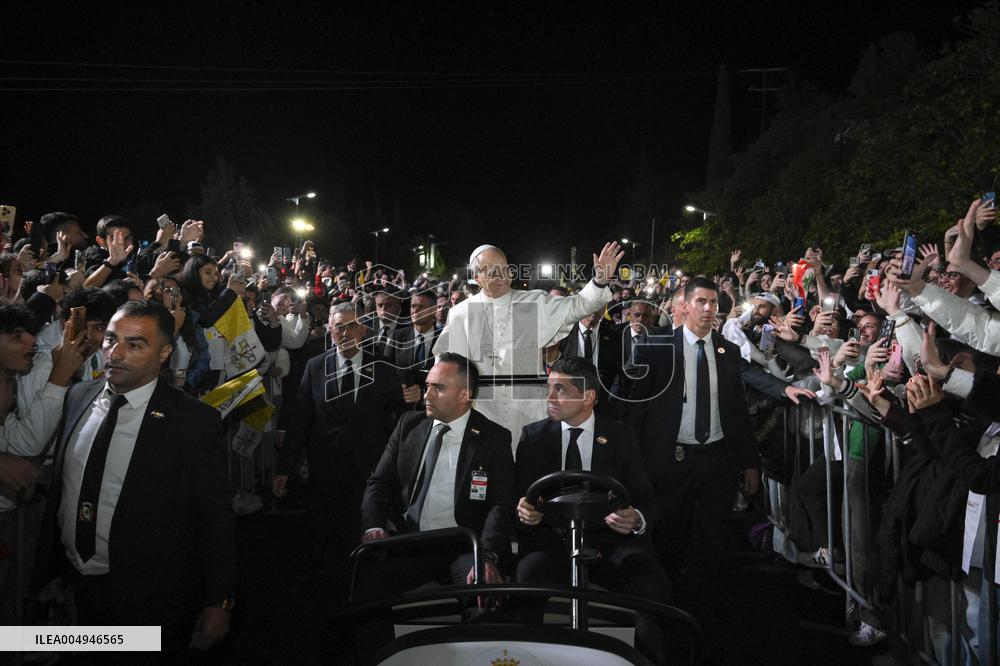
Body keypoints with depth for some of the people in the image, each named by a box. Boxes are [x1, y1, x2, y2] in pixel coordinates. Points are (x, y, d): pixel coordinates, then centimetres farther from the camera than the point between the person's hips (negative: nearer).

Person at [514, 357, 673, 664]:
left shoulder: (620, 435, 11)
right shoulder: (533, 435, 13)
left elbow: (648, 501, 7)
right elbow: (519, 498, 11)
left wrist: (637, 520, -18)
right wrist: (523, 510, -15)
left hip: (609, 539, 0)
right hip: (551, 538, 0)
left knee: (655, 589, -32)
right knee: (525, 581, -36)